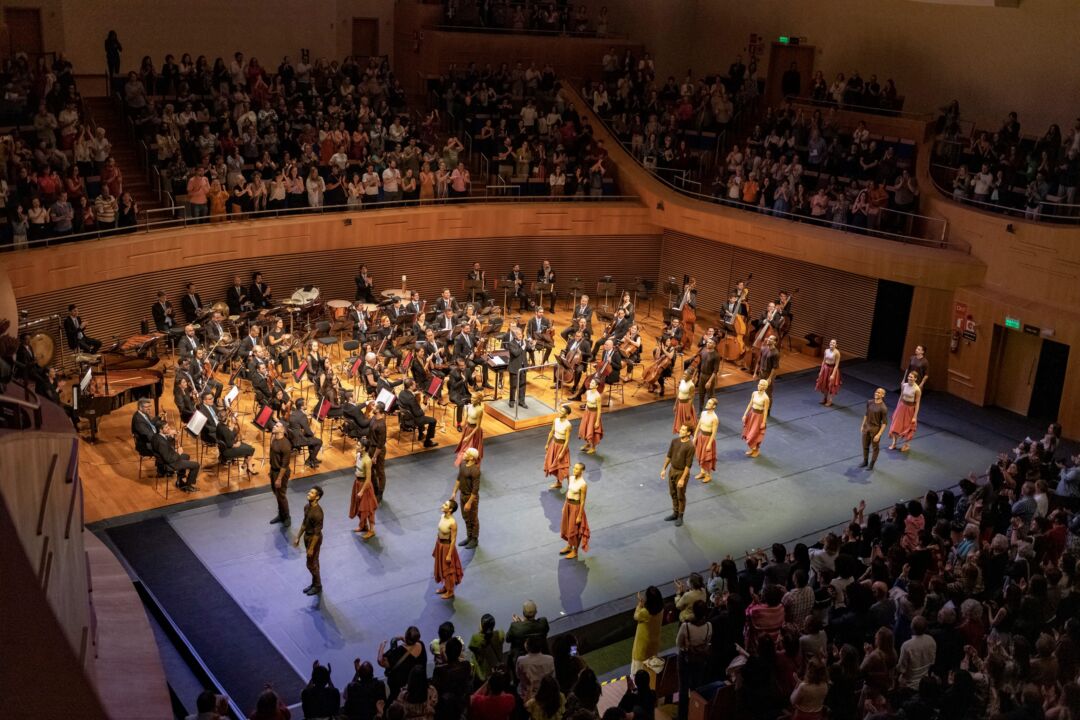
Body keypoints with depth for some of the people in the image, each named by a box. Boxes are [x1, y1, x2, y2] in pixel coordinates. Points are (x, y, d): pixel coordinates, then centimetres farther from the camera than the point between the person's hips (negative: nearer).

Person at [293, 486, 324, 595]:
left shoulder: (317, 512, -30)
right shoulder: (307, 507, -3)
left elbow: (317, 532, -25)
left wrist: (311, 548, -21)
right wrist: (298, 538, 16)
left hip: (314, 539, -8)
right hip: (307, 536, 8)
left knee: (311, 564, 5)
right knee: (313, 562, 21)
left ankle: (318, 586, 23)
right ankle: (314, 583, 35)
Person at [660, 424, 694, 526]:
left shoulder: (690, 446, -23)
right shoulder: (675, 441, -3)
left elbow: (688, 464, -21)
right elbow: (669, 456, 8)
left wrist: (682, 479, -21)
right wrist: (664, 469, 8)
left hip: (682, 472, -6)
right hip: (672, 470, 6)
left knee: (681, 496, 8)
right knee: (673, 493, 19)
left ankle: (680, 517, 24)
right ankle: (675, 513, 35)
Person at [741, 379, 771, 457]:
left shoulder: (766, 398, -22)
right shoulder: (754, 393, -4)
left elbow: (765, 411, -17)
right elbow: (750, 404, 5)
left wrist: (764, 422, -14)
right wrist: (745, 414, 6)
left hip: (759, 416, -6)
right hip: (752, 414, 6)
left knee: (756, 434, 7)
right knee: (750, 432, 16)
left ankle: (756, 450, 29)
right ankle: (752, 449, 36)